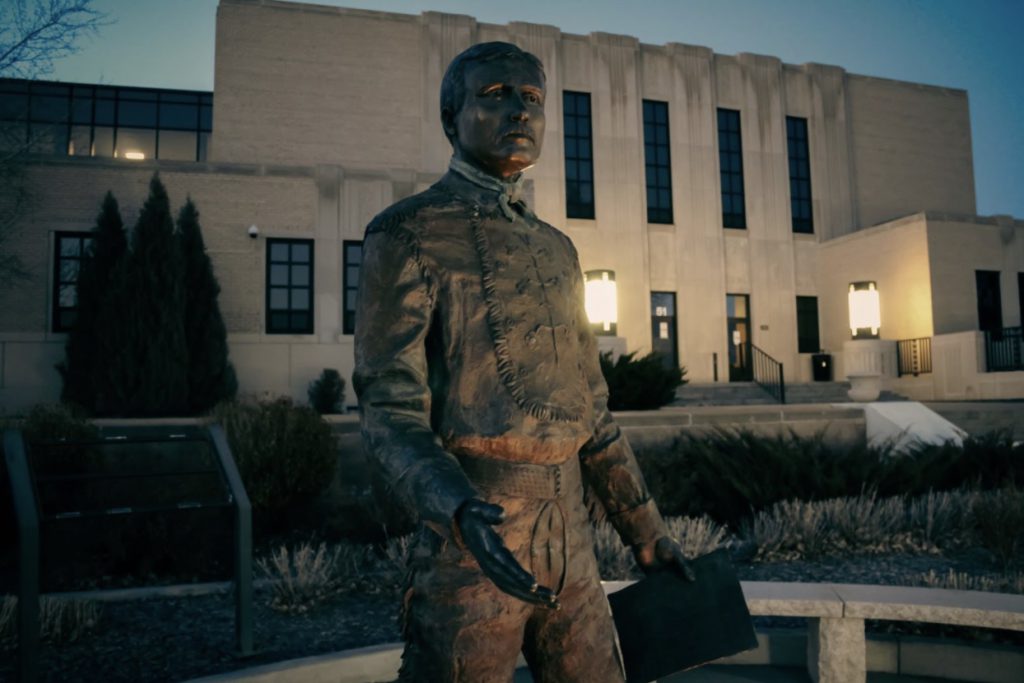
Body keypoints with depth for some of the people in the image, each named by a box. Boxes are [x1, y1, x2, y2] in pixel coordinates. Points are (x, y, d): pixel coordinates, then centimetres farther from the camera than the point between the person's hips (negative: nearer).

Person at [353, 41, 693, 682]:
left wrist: (646, 530, 17)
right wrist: (460, 511, -30)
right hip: (470, 541, -6)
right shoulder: (408, 235, -5)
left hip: (570, 547, 6)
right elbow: (389, 407, -12)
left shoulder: (556, 250, 15)